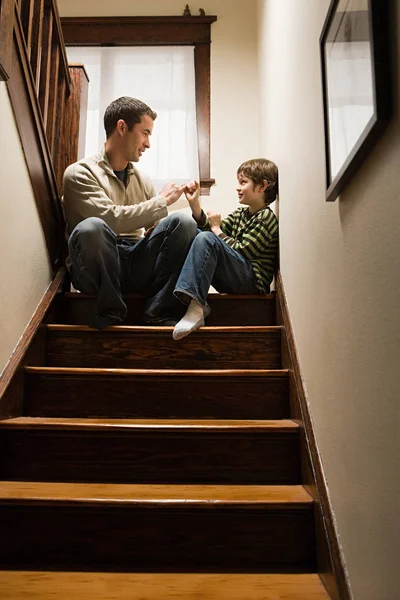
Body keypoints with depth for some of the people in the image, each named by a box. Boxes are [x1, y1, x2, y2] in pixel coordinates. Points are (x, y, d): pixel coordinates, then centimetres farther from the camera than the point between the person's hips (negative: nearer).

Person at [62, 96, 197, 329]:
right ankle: (109, 314, -16)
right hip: (97, 268, -4)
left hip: (137, 263, 5)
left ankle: (160, 314, -18)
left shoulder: (143, 180, 14)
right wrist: (162, 201, -9)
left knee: (183, 222, -17)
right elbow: (112, 219, -18)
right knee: (91, 227, -36)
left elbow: (155, 229, 12)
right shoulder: (80, 173, -3)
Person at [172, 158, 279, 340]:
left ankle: (196, 308, -35)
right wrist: (194, 203, -2)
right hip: (231, 281, 8)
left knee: (207, 239, -26)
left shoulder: (266, 218, -5)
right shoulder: (240, 214, 19)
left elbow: (242, 251, -13)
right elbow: (207, 228, 10)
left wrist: (217, 229, -3)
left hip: (252, 282, -8)